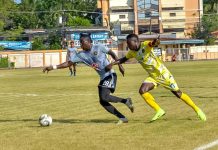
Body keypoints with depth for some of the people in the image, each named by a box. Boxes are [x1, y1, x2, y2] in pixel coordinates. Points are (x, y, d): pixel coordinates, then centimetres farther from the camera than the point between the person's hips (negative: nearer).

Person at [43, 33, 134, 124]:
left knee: (104, 97, -23)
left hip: (110, 75, -7)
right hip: (103, 78, 7)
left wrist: (119, 65, -2)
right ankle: (122, 118, 5)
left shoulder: (99, 47, -9)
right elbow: (69, 63, 1)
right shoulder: (81, 55, 3)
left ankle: (126, 101, -4)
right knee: (102, 101, -2)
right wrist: (53, 67, -8)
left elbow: (112, 53, 2)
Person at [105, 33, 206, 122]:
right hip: (153, 76, 6)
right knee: (142, 91, -17)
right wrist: (112, 64, 3)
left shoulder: (145, 45, -23)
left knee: (177, 93, -1)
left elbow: (152, 44, -46)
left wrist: (155, 42, -70)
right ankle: (159, 111, -4)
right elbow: (124, 59, 17)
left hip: (163, 74, -6)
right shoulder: (132, 52, -1)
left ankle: (197, 109, 17)